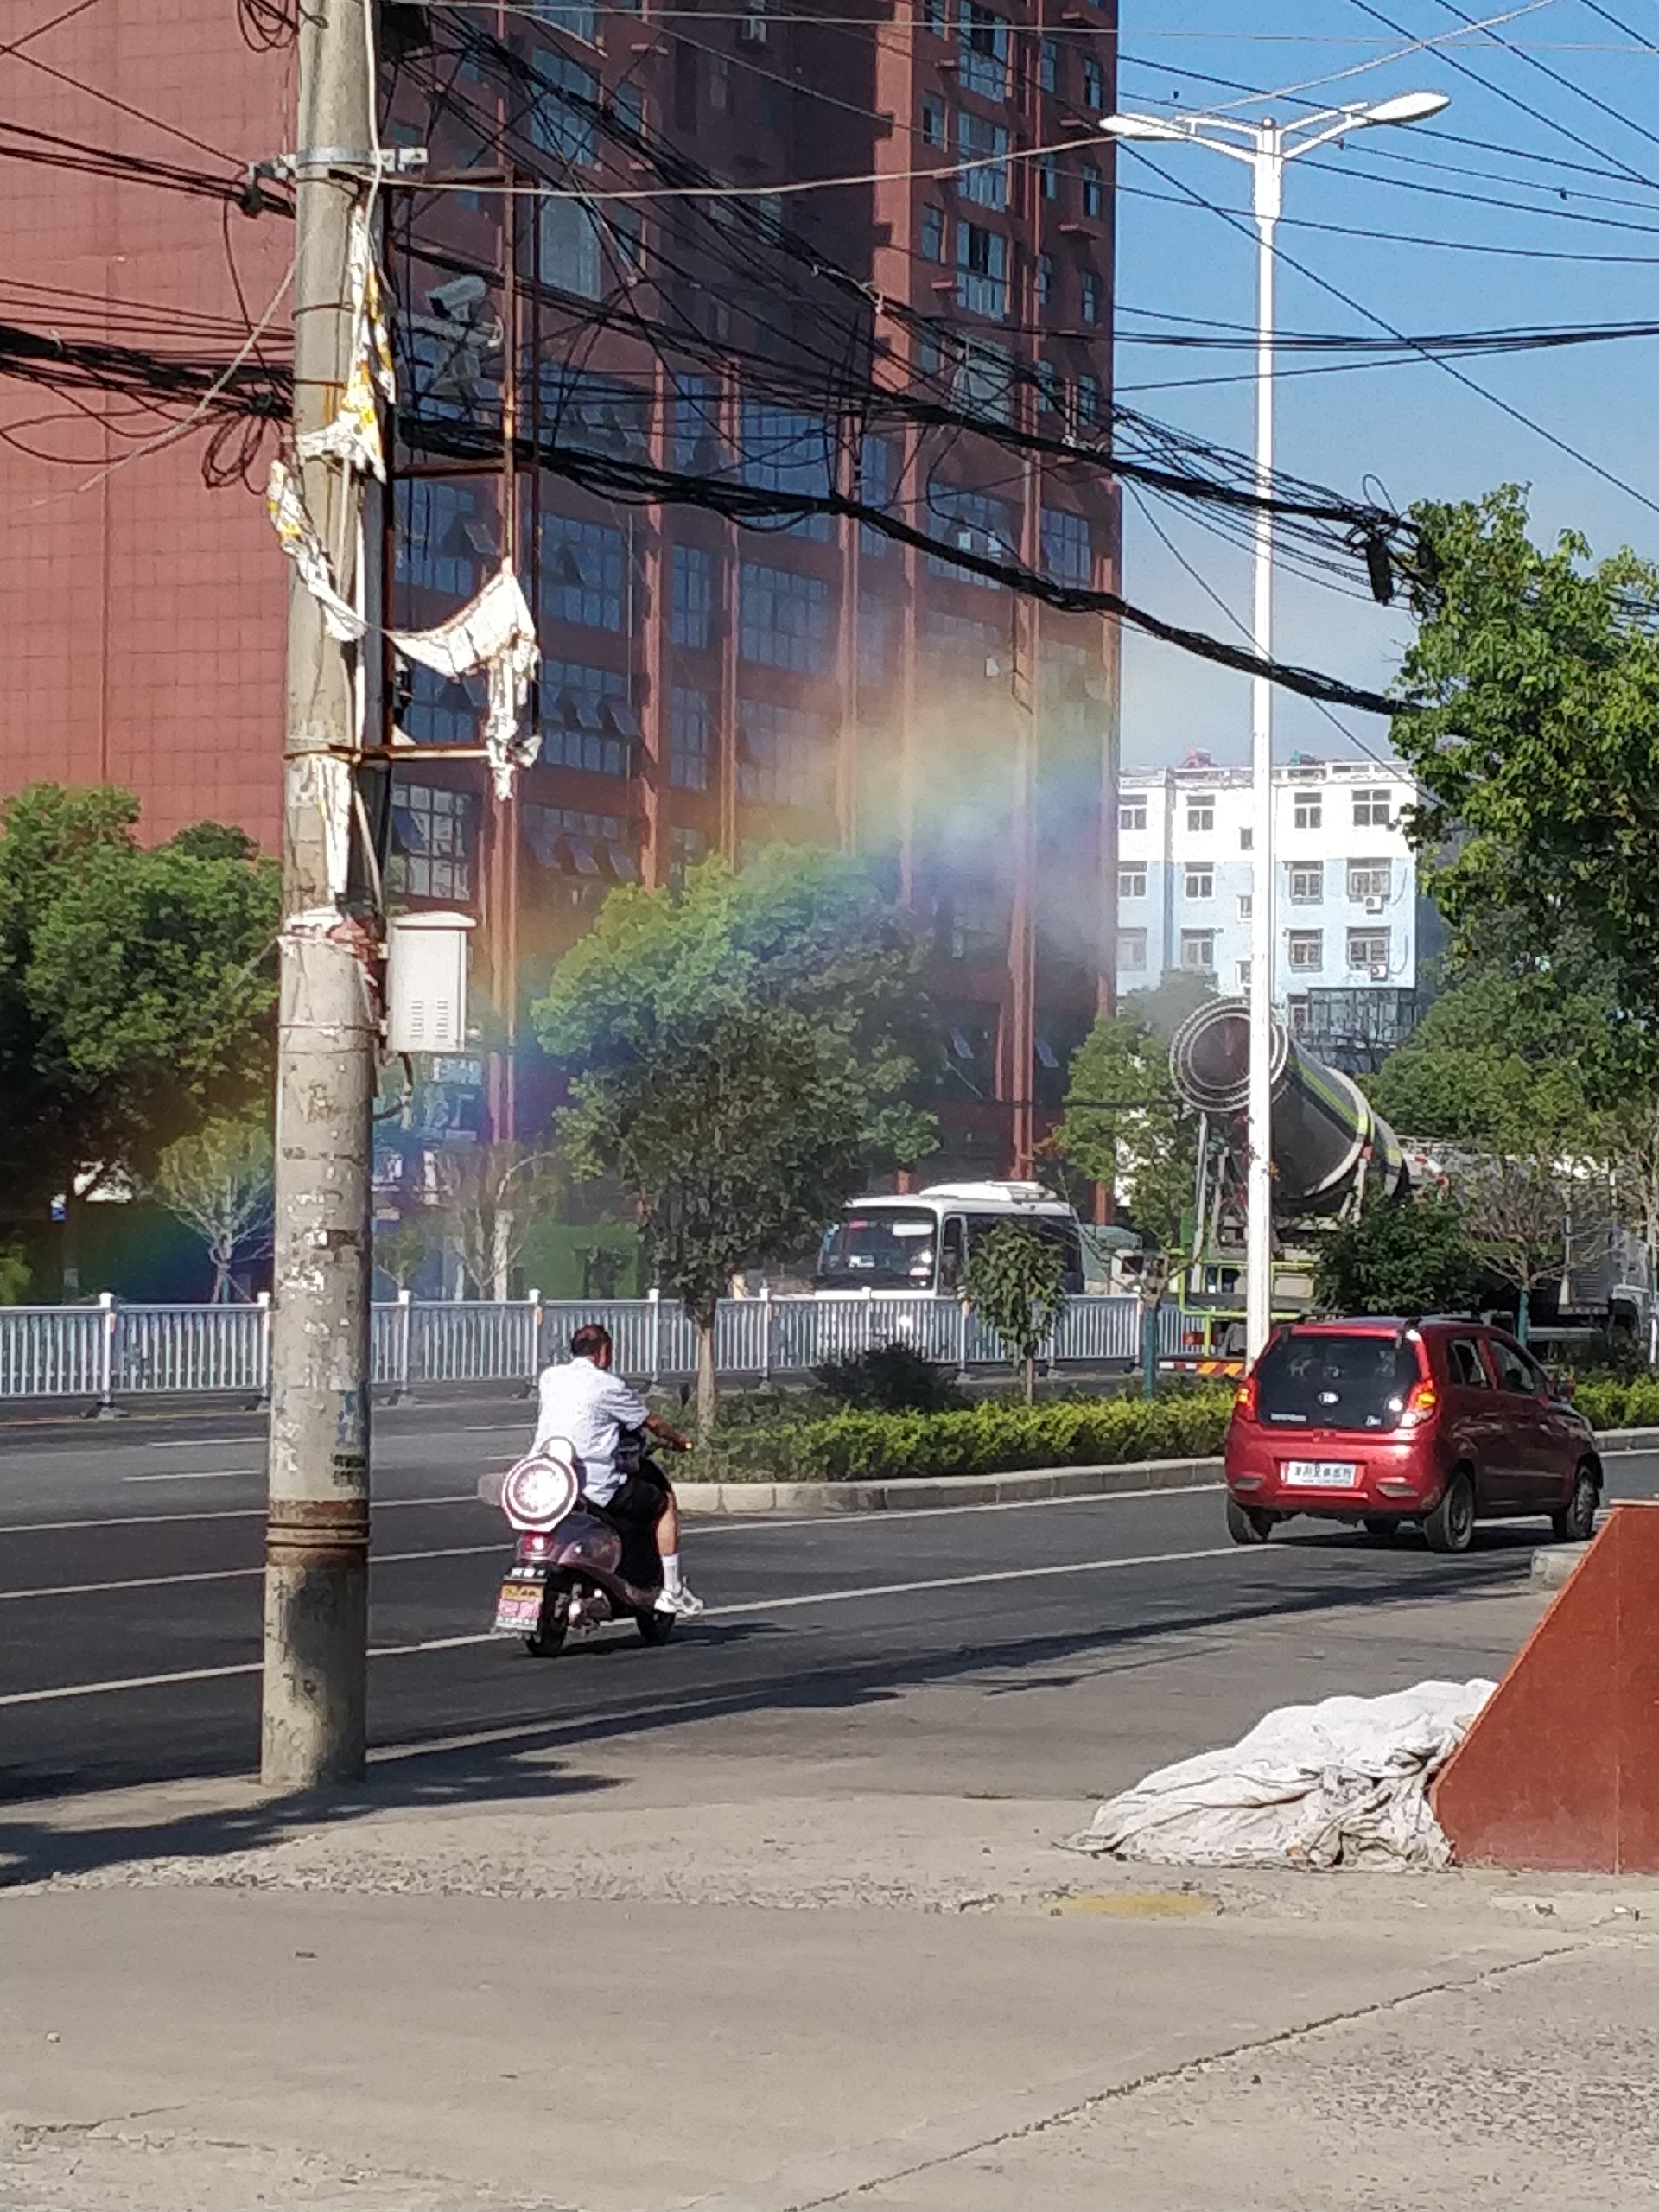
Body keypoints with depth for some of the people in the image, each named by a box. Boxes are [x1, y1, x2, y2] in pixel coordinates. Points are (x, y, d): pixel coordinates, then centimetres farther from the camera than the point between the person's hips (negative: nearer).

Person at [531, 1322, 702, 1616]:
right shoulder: (607, 1385, -7)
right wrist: (678, 1441, 25)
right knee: (665, 1503, 13)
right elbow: (652, 1423, 5)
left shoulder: (549, 1378, 10)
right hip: (594, 1486, -6)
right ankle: (672, 1591, 14)